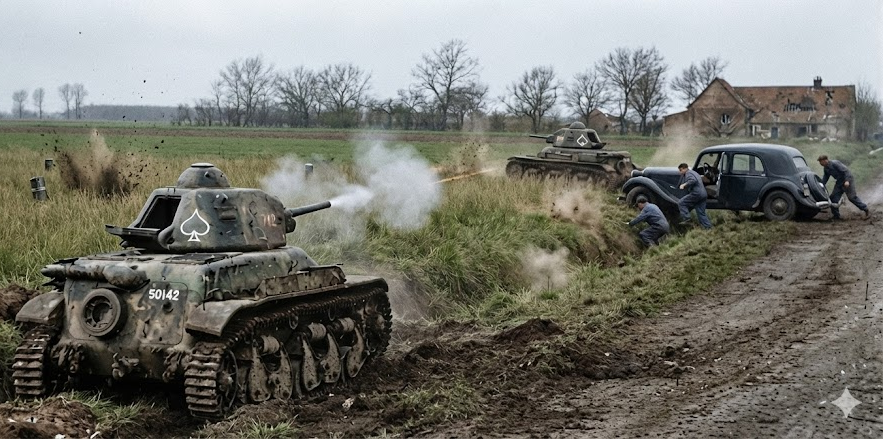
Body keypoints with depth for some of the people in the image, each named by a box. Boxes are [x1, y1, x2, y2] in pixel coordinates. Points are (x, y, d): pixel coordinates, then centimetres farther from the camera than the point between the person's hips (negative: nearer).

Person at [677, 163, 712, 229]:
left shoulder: (688, 173, -5)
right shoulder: (694, 173, 27)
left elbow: (693, 181, -24)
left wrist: (684, 185, -20)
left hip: (696, 194, -10)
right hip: (703, 194, 10)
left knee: (681, 203, -3)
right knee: (701, 213, 12)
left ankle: (686, 219, -10)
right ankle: (707, 227, 8)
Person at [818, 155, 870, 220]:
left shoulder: (835, 163, -22)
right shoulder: (826, 168, 6)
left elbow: (845, 170, -24)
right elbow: (825, 178, 18)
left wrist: (847, 181, -32)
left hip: (847, 182, -9)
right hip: (839, 182, 9)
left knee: (852, 197, -11)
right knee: (833, 198, 2)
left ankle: (866, 210, -1)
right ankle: (836, 215, 11)